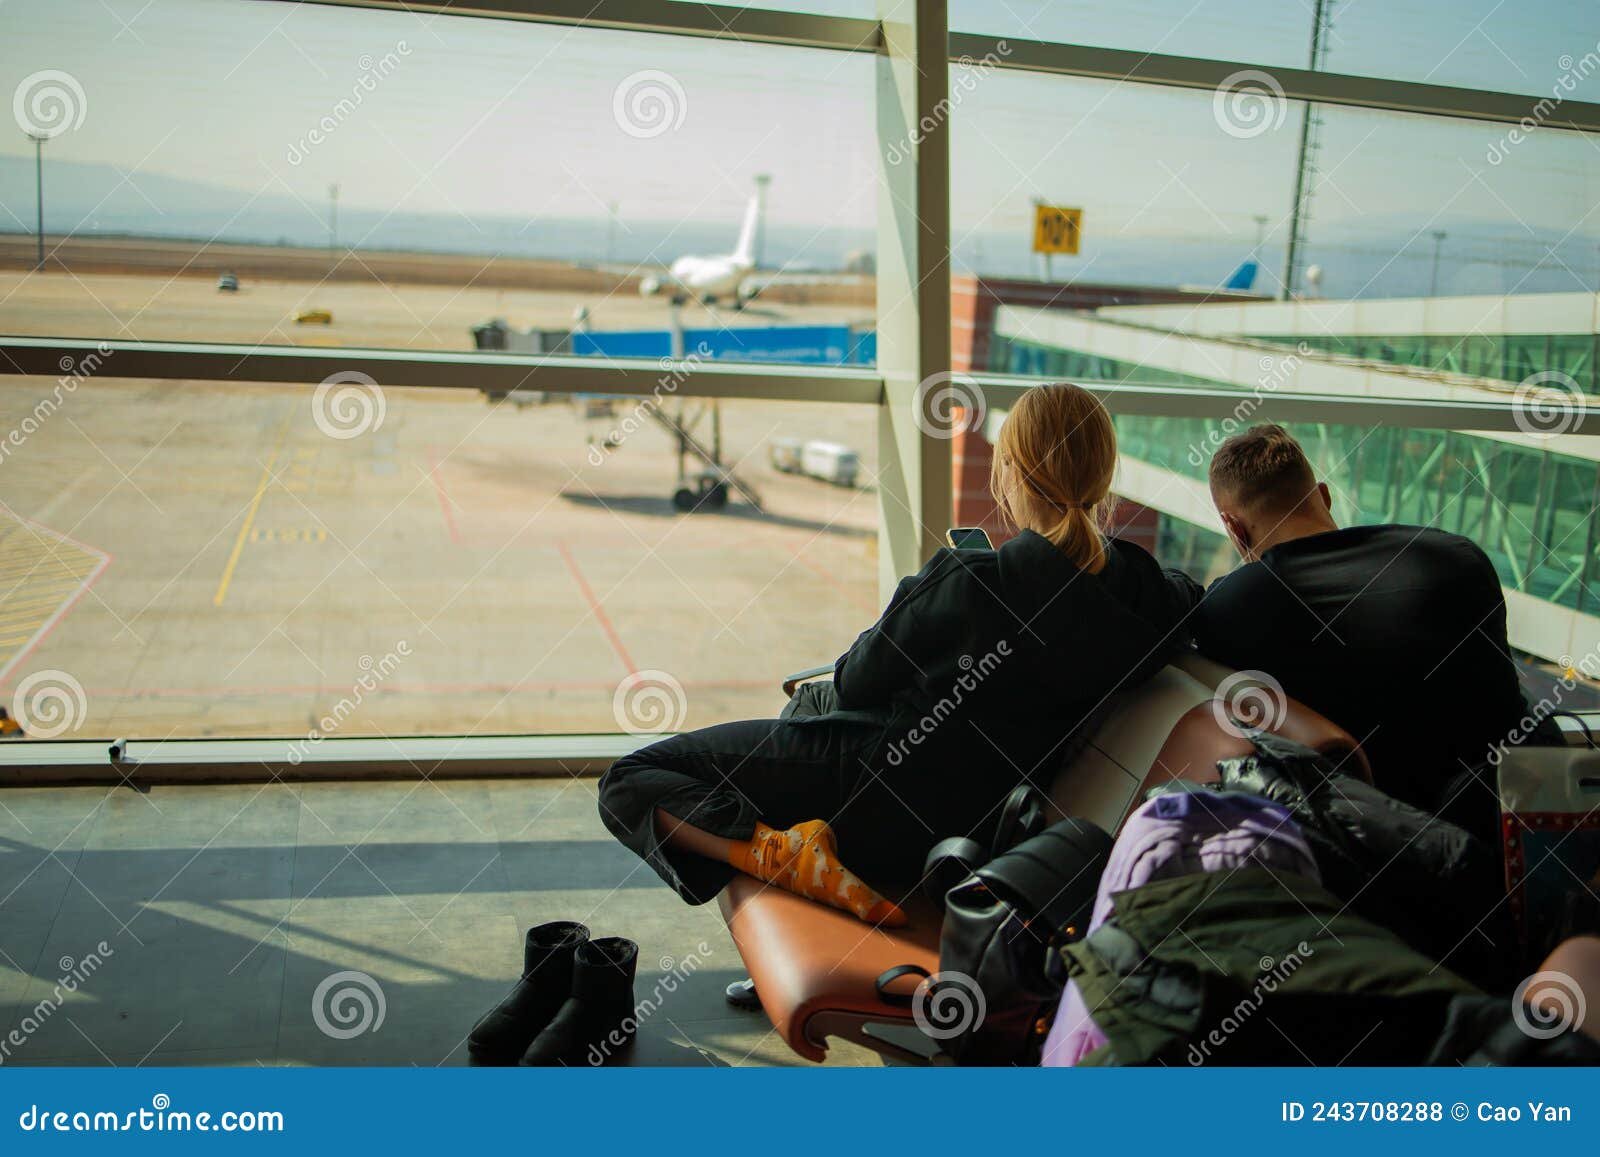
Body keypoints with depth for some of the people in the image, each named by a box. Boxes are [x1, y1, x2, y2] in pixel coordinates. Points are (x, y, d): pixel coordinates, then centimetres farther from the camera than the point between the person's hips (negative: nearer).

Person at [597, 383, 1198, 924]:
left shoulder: (964, 582, -22)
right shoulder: (1143, 594, -8)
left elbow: (857, 682, -8)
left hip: (879, 801, -7)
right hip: (971, 826, 7)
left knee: (629, 780, 0)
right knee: (809, 699, 37)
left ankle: (778, 850, -19)